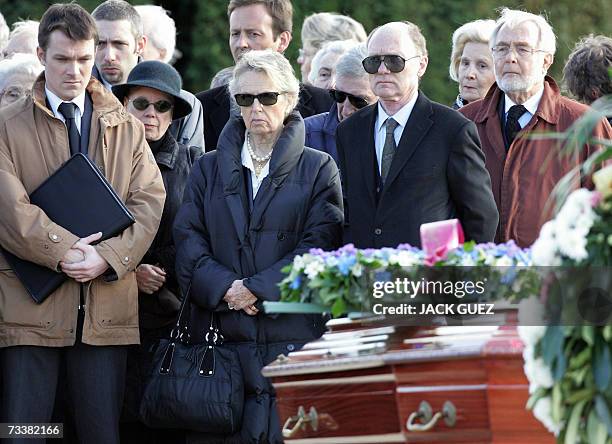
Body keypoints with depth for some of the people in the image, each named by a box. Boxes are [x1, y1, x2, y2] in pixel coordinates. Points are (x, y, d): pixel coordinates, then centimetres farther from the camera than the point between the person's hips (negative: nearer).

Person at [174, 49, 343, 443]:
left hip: (295, 335, -2)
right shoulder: (209, 169, 17)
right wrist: (226, 287, -11)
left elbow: (319, 248, -3)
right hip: (223, 337, 2)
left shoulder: (318, 169, 8)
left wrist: (256, 289, -12)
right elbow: (188, 242, 6)